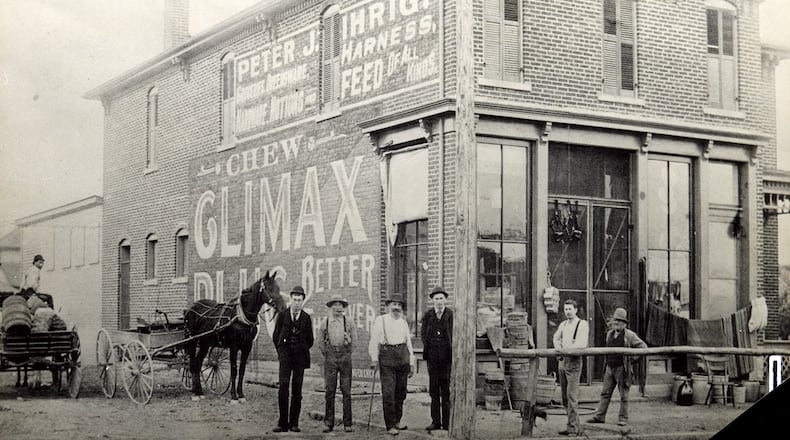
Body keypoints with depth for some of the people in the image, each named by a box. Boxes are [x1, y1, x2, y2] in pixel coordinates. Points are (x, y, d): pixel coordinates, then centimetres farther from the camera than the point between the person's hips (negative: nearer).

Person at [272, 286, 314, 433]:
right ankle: (282, 423, -6)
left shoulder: (306, 318, 6)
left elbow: (310, 340, 15)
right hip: (285, 356, -1)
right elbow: (275, 336, 12)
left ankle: (294, 423, 6)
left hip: (300, 357, 1)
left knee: (297, 390, 1)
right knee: (283, 388, -10)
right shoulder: (282, 316, 4)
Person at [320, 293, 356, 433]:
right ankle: (329, 423, 2)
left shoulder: (349, 322, 6)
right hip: (330, 358, 0)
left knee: (346, 390, -2)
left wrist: (347, 353, 10)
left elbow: (354, 340, 14)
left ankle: (347, 423, 1)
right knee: (329, 390, -2)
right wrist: (327, 354, 11)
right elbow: (320, 341, 15)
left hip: (345, 356, 0)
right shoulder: (325, 322, 6)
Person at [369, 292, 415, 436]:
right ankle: (390, 425, -5)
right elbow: (374, 340, -1)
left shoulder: (404, 322, 17)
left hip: (403, 357, 5)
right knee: (388, 393, -9)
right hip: (387, 356, -5)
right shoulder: (380, 320, 3)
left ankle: (397, 421, 21)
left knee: (401, 392, 7)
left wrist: (411, 364, 16)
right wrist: (374, 359, -10)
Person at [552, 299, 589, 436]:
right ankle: (573, 424, 16)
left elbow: (582, 344, -17)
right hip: (562, 361, 8)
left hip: (574, 362, -7)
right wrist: (558, 348, 11)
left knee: (572, 397, -10)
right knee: (565, 397, 9)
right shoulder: (563, 325, 15)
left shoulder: (582, 324, -6)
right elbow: (556, 338, 30)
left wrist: (566, 348, -12)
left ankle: (573, 428, -9)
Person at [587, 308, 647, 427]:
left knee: (623, 395, 1)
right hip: (609, 367, 6)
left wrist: (633, 359, -6)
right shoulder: (609, 334, 11)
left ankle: (623, 418, 8)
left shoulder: (629, 335, -7)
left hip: (622, 368, -6)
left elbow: (643, 347, -5)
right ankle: (599, 416, 9)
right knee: (605, 393, 6)